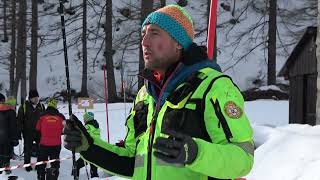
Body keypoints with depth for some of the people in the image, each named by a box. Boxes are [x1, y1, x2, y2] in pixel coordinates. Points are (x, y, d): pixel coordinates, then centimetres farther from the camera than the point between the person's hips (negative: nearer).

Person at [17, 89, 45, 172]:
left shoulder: (41, 106, 5)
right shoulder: (24, 106, -7)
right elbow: (19, 120, -4)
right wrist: (20, 131, -9)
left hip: (39, 131, 3)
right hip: (28, 132, -3)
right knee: (28, 149, 6)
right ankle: (27, 165, 19)